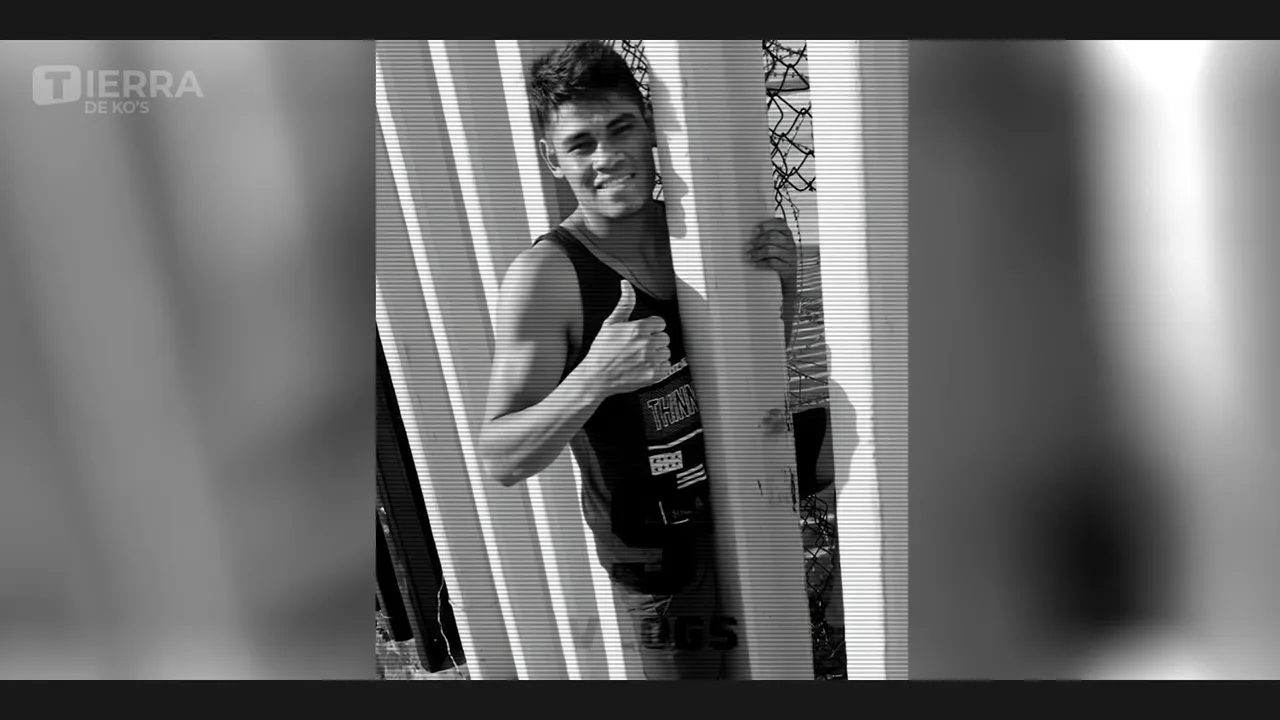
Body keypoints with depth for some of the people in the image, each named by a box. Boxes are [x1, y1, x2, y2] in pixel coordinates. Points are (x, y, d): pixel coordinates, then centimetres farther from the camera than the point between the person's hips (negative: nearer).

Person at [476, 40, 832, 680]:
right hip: (658, 548, -5)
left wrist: (784, 285, -14)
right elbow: (502, 462, -25)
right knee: (695, 670, 8)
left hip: (743, 493, 5)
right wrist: (595, 377, -41)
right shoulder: (544, 275, -23)